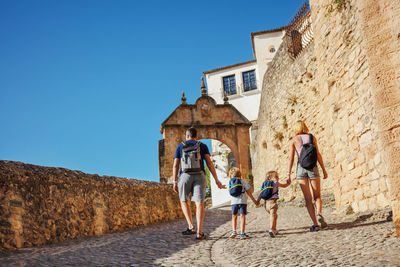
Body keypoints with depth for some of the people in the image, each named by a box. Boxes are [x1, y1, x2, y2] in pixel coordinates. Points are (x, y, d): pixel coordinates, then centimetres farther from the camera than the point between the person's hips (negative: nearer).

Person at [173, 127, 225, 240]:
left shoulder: (180, 146, 12)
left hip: (185, 175, 0)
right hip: (199, 175, 0)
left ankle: (191, 227, 4)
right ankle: (199, 232, -11)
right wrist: (216, 180, -1)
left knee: (184, 201, 17)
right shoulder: (202, 146, 11)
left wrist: (175, 182, 7)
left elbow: (175, 165, 5)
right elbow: (209, 163, 0)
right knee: (199, 203, -2)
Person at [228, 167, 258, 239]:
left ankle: (234, 231, 6)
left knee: (234, 217, 16)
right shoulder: (242, 181, 3)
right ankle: (242, 233, -2)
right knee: (242, 216, 3)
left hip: (234, 202, 2)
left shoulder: (230, 182, 6)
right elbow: (248, 192, 5)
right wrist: (254, 200, 11)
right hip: (242, 201, -1)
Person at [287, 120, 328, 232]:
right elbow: (318, 154, 2)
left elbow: (291, 158, -3)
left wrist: (288, 174, -2)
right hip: (313, 167, 0)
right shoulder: (312, 137, 8)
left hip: (301, 168, 0)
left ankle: (315, 224, 0)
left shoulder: (293, 140, 5)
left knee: (308, 199, 5)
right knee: (317, 196, 12)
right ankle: (319, 214, -16)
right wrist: (324, 169, 6)